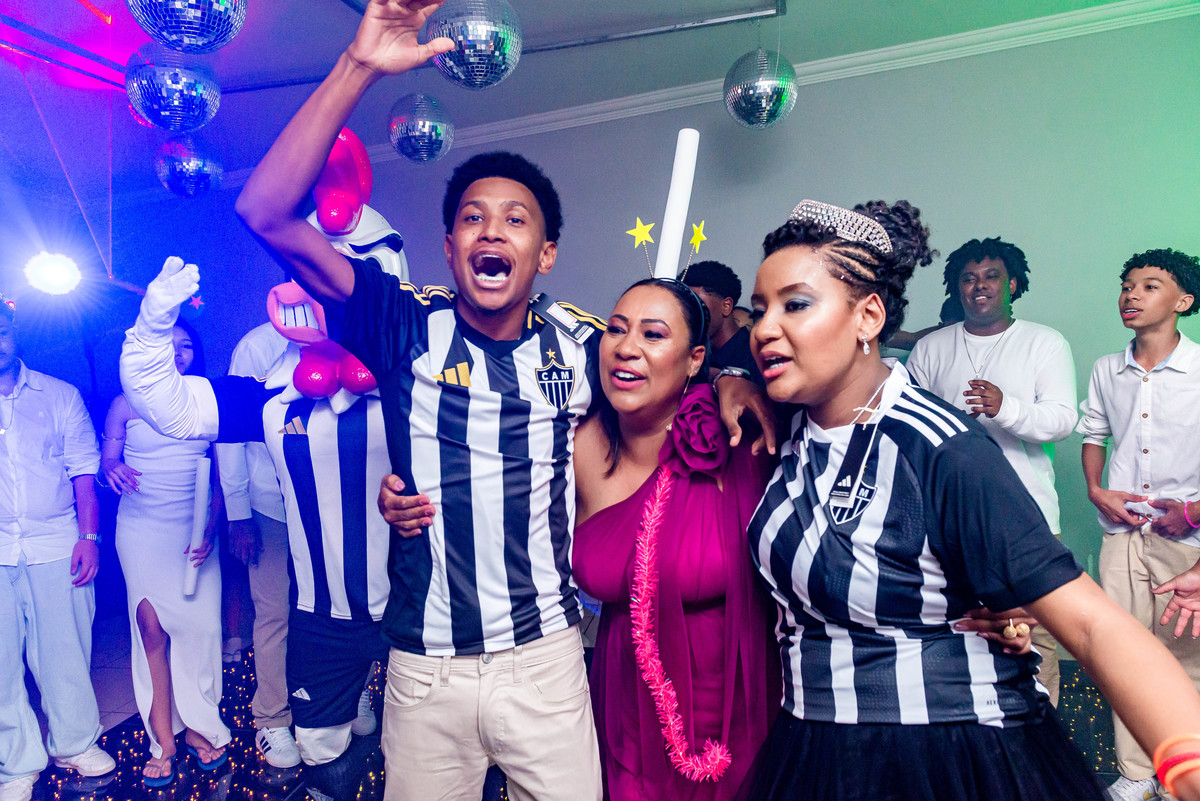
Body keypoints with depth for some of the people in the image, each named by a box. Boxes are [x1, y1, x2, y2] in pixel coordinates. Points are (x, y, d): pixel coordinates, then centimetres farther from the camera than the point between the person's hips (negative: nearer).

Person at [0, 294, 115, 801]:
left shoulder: (60, 396, 7)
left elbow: (83, 469, 4)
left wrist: (88, 536, -4)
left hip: (56, 545, 0)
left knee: (65, 653, 7)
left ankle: (74, 744, 25)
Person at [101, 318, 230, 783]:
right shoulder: (125, 405, 7)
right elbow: (106, 461, 8)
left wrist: (210, 528, -4)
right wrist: (112, 469, -17)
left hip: (195, 528, 1)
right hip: (142, 529, 0)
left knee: (201, 626, -4)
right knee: (152, 626, -7)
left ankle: (198, 726, 12)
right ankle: (163, 739, 4)